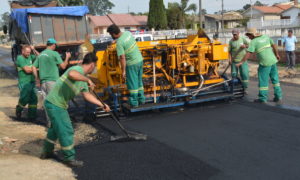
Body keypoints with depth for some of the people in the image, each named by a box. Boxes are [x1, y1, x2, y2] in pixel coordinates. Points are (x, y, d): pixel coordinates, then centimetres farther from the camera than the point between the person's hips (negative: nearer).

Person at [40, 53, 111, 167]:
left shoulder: (83, 77, 12)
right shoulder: (78, 70, -17)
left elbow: (87, 95, 21)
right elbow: (71, 74, -43)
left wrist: (102, 105, 20)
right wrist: (87, 80, -34)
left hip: (59, 104, 10)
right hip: (55, 104, -10)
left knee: (56, 128, 26)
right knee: (66, 131, -2)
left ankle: (47, 152, 43)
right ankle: (69, 159, 11)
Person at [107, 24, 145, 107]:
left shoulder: (119, 43, -22)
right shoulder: (128, 33, 0)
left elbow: (122, 58, -22)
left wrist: (123, 71, -16)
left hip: (132, 64, -8)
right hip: (140, 60, 8)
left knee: (132, 83, 5)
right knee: (139, 81, 19)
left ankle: (134, 102, 13)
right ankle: (141, 99, 28)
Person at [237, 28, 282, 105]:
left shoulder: (253, 42, -10)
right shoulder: (266, 37, 8)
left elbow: (248, 54, -17)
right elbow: (274, 45, 15)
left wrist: (241, 62, -15)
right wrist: (277, 55, 27)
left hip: (265, 63, -7)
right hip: (273, 61, 7)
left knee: (263, 81, 2)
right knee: (275, 79, 13)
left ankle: (262, 99, 7)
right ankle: (278, 97, 17)